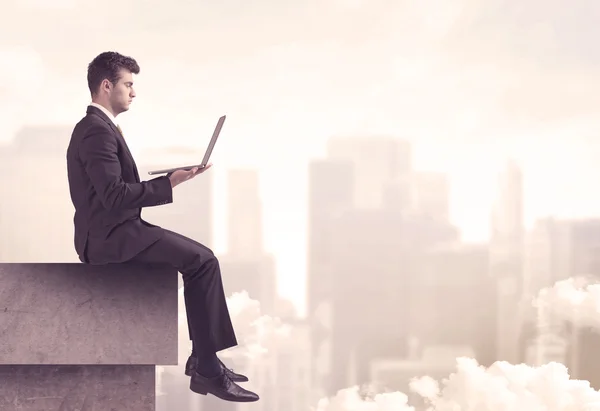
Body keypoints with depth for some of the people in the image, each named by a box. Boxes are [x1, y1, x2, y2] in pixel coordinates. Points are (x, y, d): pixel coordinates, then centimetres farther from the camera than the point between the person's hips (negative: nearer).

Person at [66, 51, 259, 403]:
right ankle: (207, 368, -14)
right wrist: (169, 183, -20)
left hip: (110, 233, 11)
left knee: (201, 258, 10)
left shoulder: (95, 128, 18)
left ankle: (203, 358, 8)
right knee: (202, 260, -16)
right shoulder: (98, 132, -16)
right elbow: (115, 195, -25)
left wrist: (162, 181, 9)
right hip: (110, 237, -11)